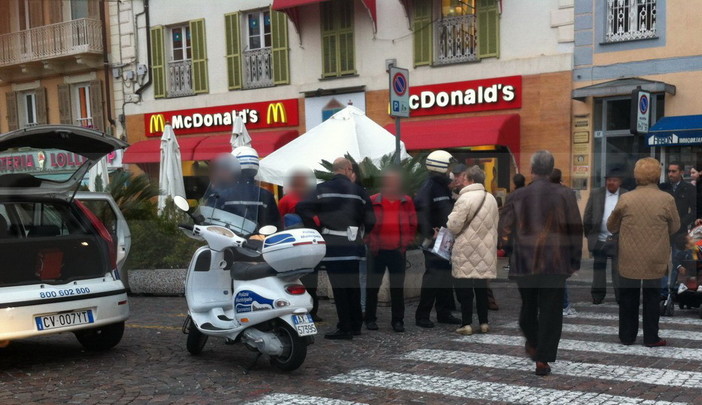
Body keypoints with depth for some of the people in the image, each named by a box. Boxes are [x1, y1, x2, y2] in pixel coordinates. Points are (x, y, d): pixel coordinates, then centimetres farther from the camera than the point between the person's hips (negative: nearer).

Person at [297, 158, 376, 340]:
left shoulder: (322, 189, -3)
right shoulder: (358, 191, 3)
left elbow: (303, 207, -13)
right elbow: (370, 220, 2)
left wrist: (317, 227, -2)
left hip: (332, 245, -3)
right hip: (354, 245, 3)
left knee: (339, 287, -1)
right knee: (353, 285, 15)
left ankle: (345, 328, -1)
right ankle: (356, 324, 23)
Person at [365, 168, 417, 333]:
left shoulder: (406, 202, 4)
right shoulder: (373, 201, -1)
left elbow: (413, 225, 10)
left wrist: (406, 243, 2)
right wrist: (371, 242, -4)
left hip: (398, 251, 1)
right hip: (377, 251, -1)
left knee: (398, 288, 5)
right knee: (373, 286, 5)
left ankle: (398, 320, 13)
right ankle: (370, 319, 15)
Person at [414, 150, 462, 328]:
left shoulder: (444, 186, 16)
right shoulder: (429, 187, -14)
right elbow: (420, 210, -24)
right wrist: (427, 235, -24)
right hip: (434, 240, -9)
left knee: (447, 275, 12)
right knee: (433, 275, -8)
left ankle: (444, 312, 21)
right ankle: (422, 315, -1)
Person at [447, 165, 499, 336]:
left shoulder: (465, 198, -14)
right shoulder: (491, 198, 10)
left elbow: (454, 226, -13)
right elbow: (495, 224, 16)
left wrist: (451, 218, 7)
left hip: (467, 252, -6)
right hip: (485, 251, 7)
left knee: (464, 288, 0)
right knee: (481, 287, 13)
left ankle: (466, 323, 0)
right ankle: (484, 322, 16)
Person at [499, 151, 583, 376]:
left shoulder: (517, 196, -3)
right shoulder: (565, 195, -4)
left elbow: (504, 229, 1)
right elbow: (576, 230, -2)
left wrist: (512, 246, 19)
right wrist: (574, 261, 7)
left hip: (524, 262, 1)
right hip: (555, 264, -1)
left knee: (528, 307, 21)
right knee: (551, 311, 5)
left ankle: (532, 344, 36)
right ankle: (542, 360, 3)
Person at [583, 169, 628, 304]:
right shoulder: (596, 194, 3)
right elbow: (588, 215, 5)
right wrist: (588, 234, 3)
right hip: (599, 239, 2)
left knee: (619, 268, 3)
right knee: (599, 267, 9)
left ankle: (620, 296, 9)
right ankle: (597, 295, 16)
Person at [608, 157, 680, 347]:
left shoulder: (625, 199, -11)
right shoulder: (667, 199, -11)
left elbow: (611, 227, 0)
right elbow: (675, 228, 2)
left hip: (629, 260, 0)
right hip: (655, 261, 0)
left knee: (628, 299, 13)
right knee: (652, 298, 12)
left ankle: (627, 336, 21)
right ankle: (651, 337, 17)